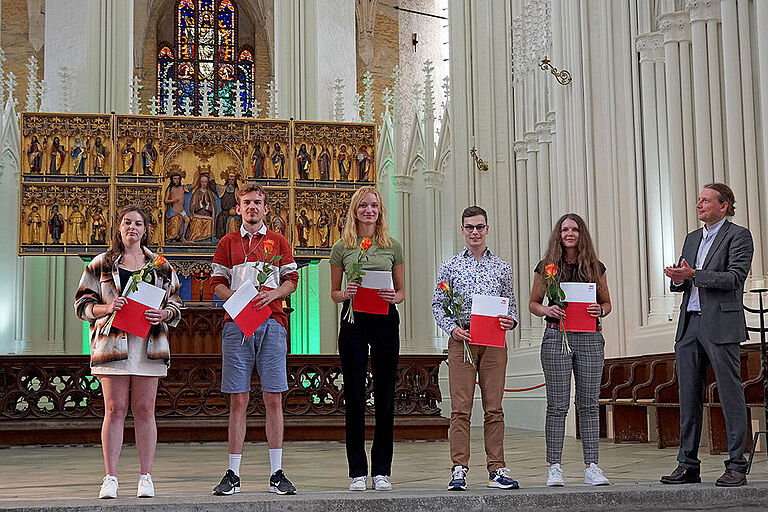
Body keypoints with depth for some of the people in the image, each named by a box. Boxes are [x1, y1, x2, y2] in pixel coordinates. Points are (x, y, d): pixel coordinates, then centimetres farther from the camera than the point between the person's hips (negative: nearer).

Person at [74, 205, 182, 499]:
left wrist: (163, 314, -8)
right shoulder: (100, 265, 10)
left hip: (149, 344, 1)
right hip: (112, 341, -1)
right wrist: (106, 308, -11)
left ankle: (145, 477, 7)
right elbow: (82, 305, 8)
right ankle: (110, 478, 2)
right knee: (115, 410, -3)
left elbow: (176, 305, 14)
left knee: (145, 410, 2)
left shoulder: (161, 266, 14)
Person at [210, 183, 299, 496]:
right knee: (238, 399, -1)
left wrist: (273, 293, -8)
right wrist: (236, 296, -8)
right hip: (236, 321, 0)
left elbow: (291, 279, 11)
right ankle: (233, 474, 3)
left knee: (273, 399, -2)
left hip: (271, 321, 0)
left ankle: (277, 473, 3)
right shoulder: (228, 243, 14)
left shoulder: (278, 241, 14)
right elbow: (217, 283, 11)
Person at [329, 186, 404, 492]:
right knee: (354, 395, 0)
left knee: (385, 396, 3)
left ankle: (381, 471, 11)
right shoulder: (342, 248, 7)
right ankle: (357, 472, 8)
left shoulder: (393, 247, 9)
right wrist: (345, 294, -11)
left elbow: (401, 291, 13)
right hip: (354, 320, -1)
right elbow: (334, 293, 11)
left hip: (386, 320, 1)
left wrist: (394, 297, -9)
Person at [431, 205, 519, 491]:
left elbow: (511, 304, 16)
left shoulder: (502, 267, 13)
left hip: (494, 341, 2)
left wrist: (510, 321, -6)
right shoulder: (450, 266, 9)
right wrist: (452, 328, -9)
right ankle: (459, 469, -1)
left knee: (494, 407, 2)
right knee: (461, 408, -5)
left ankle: (496, 470, 6)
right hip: (462, 339, -1)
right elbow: (437, 305, 7)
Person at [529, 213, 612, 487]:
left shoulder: (595, 267, 9)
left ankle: (591, 467, 9)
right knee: (557, 405, -1)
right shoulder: (547, 267, 5)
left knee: (589, 405, 4)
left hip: (590, 338, 2)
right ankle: (555, 467, 5)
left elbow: (607, 302, 16)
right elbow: (533, 303, 11)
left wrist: (600, 310, -6)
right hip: (557, 338, -2)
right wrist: (547, 310, -10)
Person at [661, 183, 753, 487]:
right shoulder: (692, 238, 21)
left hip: (720, 325, -7)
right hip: (689, 325, 7)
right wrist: (678, 280, -1)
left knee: (731, 396, -4)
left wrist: (693, 275, -19)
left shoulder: (738, 236, -1)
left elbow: (735, 277, -13)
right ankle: (688, 465, 12)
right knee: (688, 396, 7)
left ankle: (736, 467, 1)